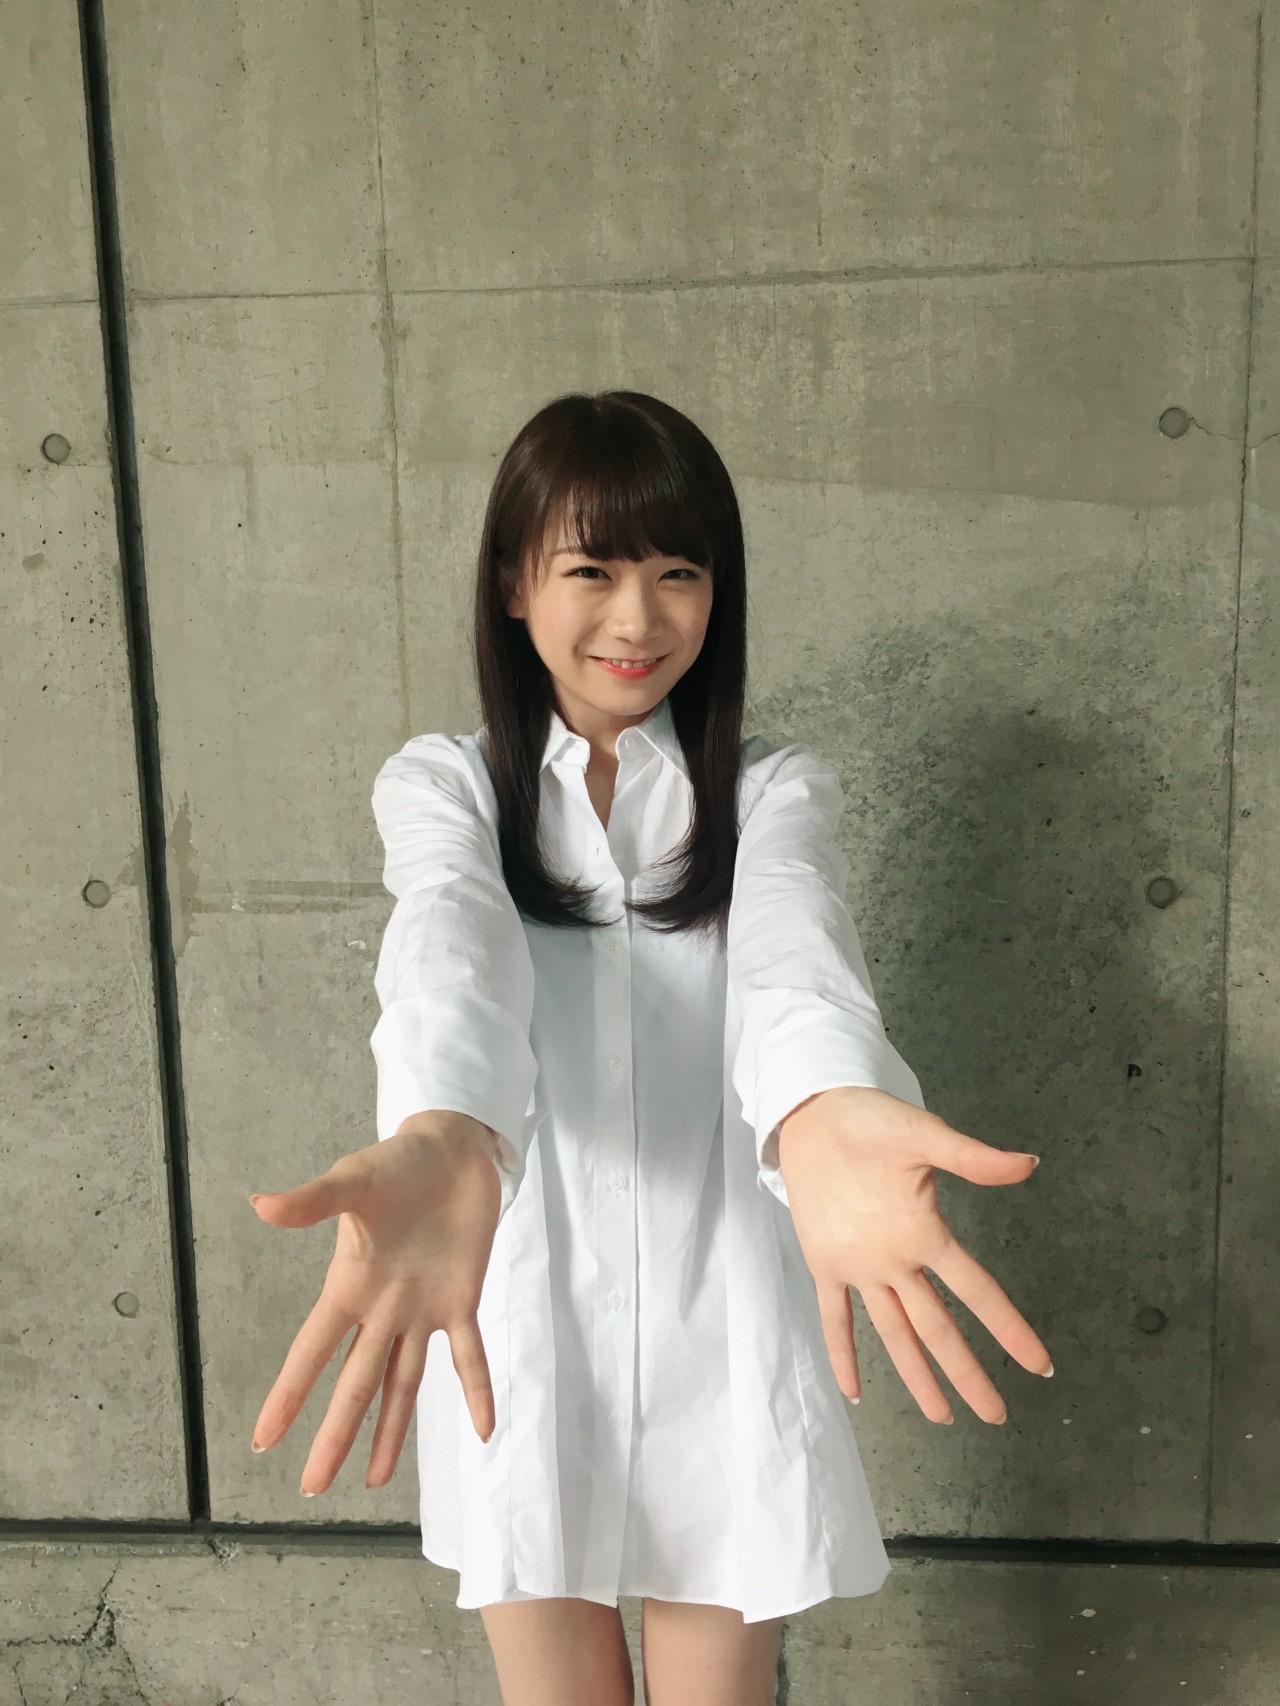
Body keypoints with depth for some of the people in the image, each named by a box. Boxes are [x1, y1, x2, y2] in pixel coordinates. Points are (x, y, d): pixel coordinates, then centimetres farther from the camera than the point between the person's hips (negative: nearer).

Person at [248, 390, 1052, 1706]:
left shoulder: (771, 790, 0)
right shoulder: (443, 783, 0)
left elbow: (792, 945, -23)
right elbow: (453, 943, -23)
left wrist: (826, 1110, -47)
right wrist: (444, 1139, -46)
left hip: (718, 1334, 0)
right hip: (516, 1324, 1)